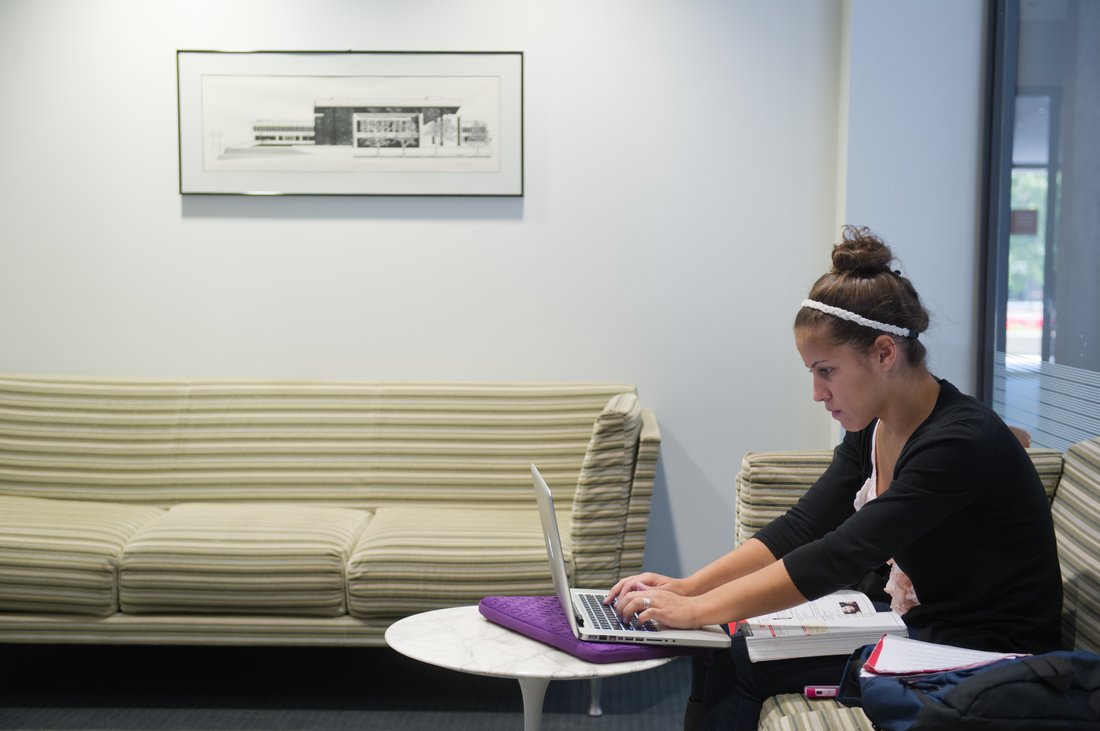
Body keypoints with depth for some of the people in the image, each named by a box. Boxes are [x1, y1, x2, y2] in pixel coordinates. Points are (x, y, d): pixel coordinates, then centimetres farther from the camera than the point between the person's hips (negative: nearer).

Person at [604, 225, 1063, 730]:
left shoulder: (959, 443, -25)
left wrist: (698, 610, -29)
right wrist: (686, 588, -12)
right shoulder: (870, 431, 2)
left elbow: (839, 556, -30)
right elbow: (801, 527, 0)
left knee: (737, 660, -13)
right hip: (913, 628, 8)